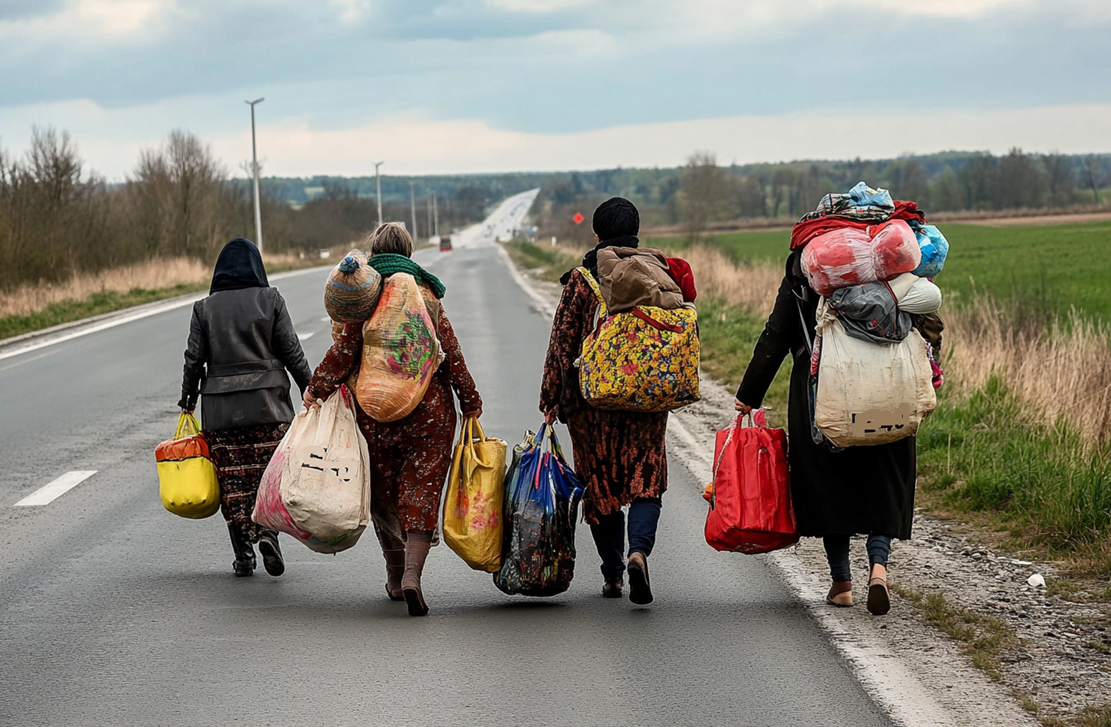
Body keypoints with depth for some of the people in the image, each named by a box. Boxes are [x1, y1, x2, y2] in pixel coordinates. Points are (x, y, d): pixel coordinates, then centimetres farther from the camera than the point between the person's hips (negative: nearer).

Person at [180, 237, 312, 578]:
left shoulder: (205, 308, 2)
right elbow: (291, 351, -1)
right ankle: (267, 530, -18)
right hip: (267, 403, -1)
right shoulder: (270, 300, 0)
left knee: (232, 481, 4)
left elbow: (194, 358, 2)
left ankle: (243, 554, 4)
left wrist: (188, 398, 14)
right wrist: (310, 389, 8)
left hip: (220, 408, 1)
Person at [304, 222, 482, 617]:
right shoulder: (427, 295, 2)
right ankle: (412, 573, -18)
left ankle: (395, 575, 22)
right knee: (422, 491, -1)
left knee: (384, 491, 14)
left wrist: (317, 388, 3)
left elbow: (344, 351, -8)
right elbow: (451, 353, 2)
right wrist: (469, 400, 11)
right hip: (429, 408, 0)